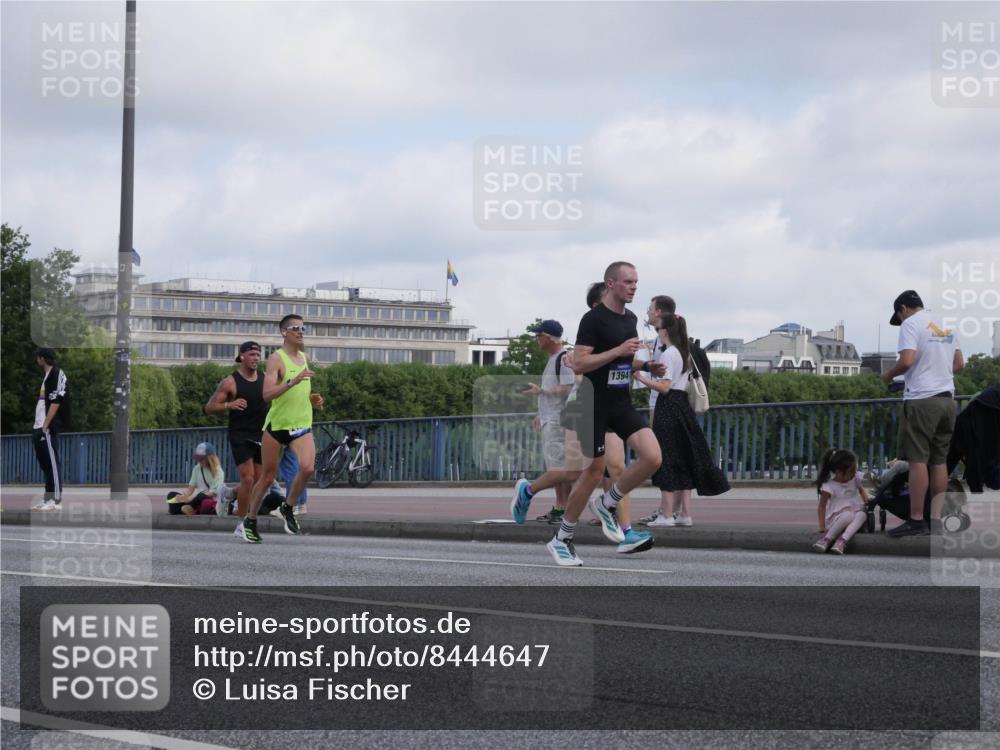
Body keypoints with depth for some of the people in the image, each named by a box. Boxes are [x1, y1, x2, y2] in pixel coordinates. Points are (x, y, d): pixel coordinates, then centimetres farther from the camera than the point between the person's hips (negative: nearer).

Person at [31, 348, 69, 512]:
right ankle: (47, 498, 16)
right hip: (39, 427, 10)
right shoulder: (46, 375, 20)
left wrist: (45, 426, -20)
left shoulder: (56, 375, -9)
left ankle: (56, 501, -8)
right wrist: (37, 427, 17)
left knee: (52, 464, -9)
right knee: (45, 464, 12)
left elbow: (55, 403, -17)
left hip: (48, 428, -10)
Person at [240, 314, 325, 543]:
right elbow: (267, 394, -21)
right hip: (276, 425, -4)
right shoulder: (276, 359, -9)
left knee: (307, 467, -20)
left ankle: (287, 507, 3)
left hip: (302, 425, 5)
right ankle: (250, 520, 23)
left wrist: (312, 399, 9)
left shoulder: (304, 357, 13)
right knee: (267, 477, 4)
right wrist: (293, 381, -32)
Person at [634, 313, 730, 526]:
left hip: (668, 406, -9)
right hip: (683, 404, 9)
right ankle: (685, 514, 9)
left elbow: (664, 387, -18)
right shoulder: (686, 354, 15)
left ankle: (667, 515, -8)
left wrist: (642, 378, -18)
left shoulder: (668, 354, -11)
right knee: (683, 461, 9)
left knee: (667, 462, -7)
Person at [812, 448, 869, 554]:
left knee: (862, 515, -33)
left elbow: (861, 490, 23)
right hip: (836, 517, -4)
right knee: (848, 515, -40)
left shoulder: (856, 478, 3)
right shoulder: (829, 486, -11)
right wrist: (822, 527, -14)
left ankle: (842, 542, -48)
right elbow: (822, 507, -5)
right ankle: (826, 539, -35)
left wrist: (867, 503, 2)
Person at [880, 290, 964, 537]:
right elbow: (959, 364, 17)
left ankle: (916, 520, -5)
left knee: (918, 460, -5)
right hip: (947, 398, 7)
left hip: (922, 399, -7)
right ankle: (936, 518, 8)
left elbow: (906, 361, -18)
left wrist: (888, 376, -1)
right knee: (939, 461, 9)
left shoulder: (911, 323, -7)